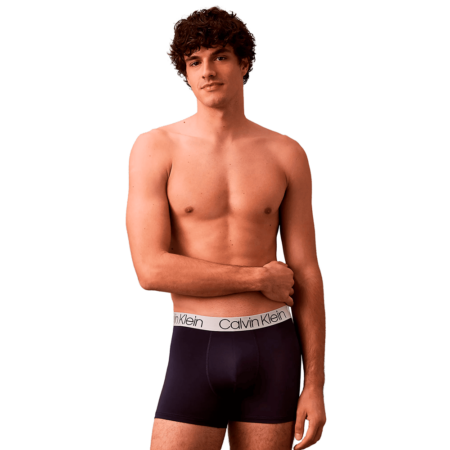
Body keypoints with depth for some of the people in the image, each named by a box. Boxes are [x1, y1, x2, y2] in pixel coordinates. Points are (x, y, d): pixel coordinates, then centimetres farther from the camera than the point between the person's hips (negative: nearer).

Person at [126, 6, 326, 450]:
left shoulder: (286, 155, 3)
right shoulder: (155, 148, -4)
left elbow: (305, 275, 4)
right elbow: (151, 270, -12)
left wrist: (315, 386, 2)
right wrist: (259, 278, -9)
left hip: (272, 351, 2)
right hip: (197, 351, -2)